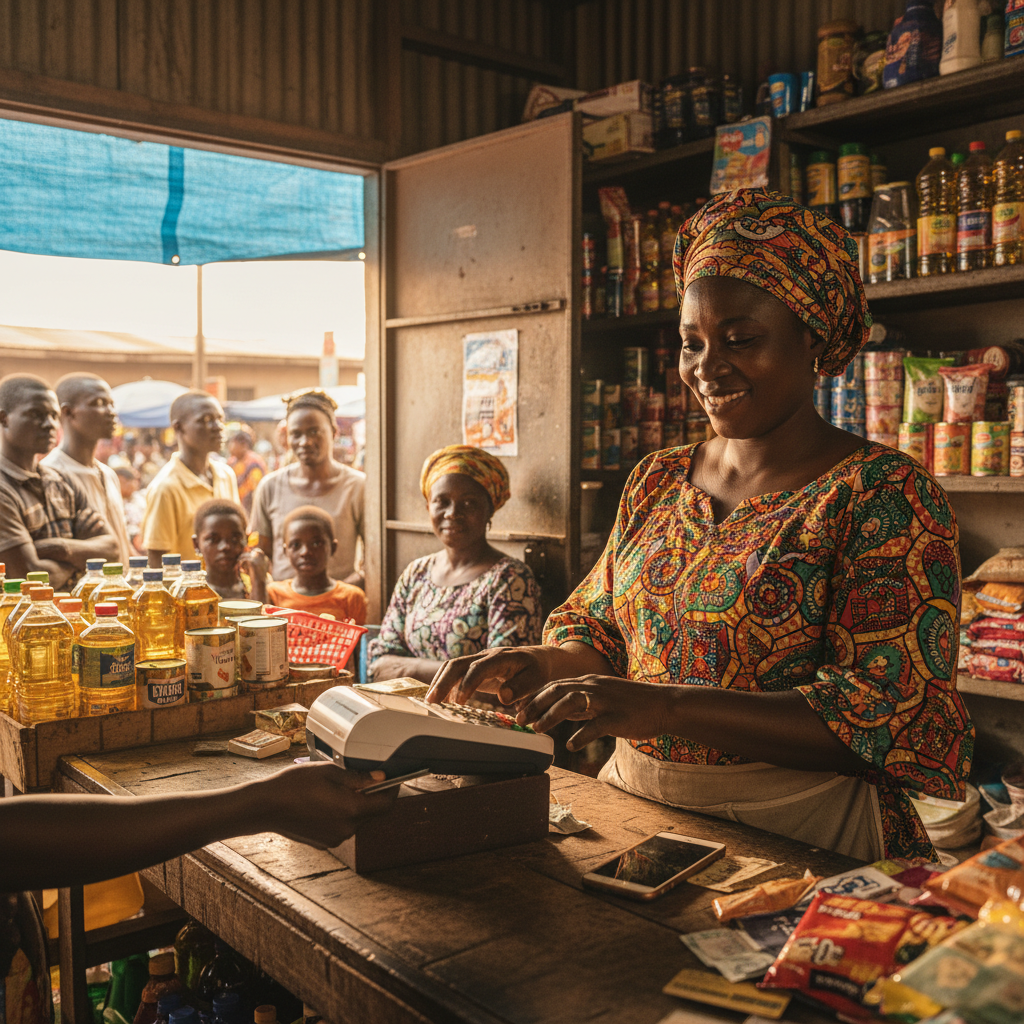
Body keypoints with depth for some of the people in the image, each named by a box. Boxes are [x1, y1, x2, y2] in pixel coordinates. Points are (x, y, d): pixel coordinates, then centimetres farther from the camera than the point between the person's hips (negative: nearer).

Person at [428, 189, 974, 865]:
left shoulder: (885, 492, -8)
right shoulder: (657, 481, 11)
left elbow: (887, 713, -16)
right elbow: (598, 628, 17)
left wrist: (663, 706, -25)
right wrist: (543, 665, -7)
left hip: (800, 834, -5)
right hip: (635, 806, 6)